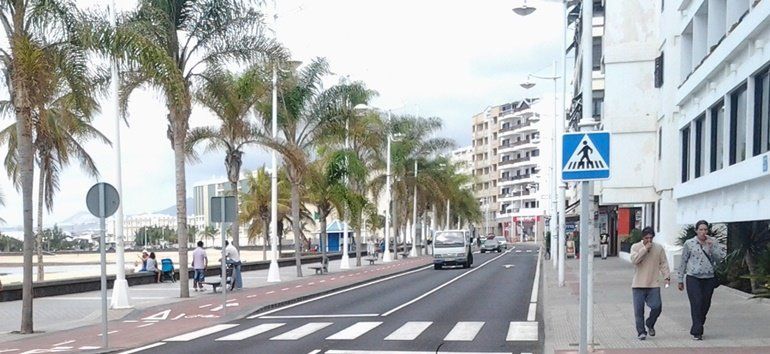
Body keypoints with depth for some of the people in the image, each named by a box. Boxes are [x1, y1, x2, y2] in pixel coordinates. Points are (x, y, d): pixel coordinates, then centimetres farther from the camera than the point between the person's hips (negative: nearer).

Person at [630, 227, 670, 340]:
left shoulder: (659, 248, 6)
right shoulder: (635, 247, 0)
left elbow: (663, 263, 8)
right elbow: (634, 260, -16)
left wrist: (667, 276, -4)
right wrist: (645, 248, -18)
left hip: (654, 285, 2)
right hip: (638, 285, -1)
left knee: (657, 307, -5)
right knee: (639, 309, 0)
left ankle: (650, 324, 22)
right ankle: (641, 331, 11)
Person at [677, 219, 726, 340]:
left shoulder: (713, 242, 6)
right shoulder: (689, 243, 0)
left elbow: (720, 257, -4)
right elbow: (683, 262, 5)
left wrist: (711, 245, -14)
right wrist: (680, 280, 6)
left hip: (709, 279, 3)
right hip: (693, 278, -3)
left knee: (705, 305, 6)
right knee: (697, 304, -11)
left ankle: (696, 329, 21)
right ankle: (697, 332, -8)